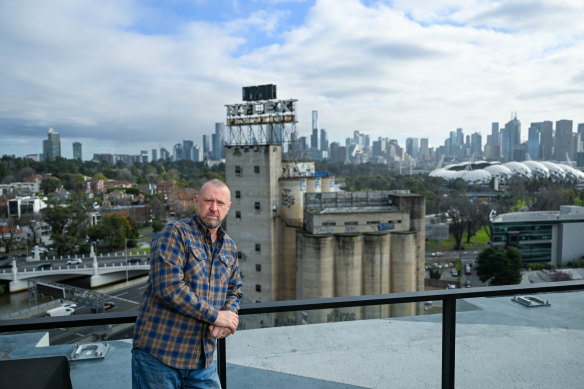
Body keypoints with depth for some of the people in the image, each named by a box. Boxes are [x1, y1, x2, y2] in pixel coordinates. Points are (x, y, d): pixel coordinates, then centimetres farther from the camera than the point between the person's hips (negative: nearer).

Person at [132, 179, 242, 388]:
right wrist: (216, 316, -18)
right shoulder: (175, 233, -12)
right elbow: (169, 286, -23)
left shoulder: (229, 247, 9)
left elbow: (234, 291, 16)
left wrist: (227, 318, -7)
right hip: (159, 355, -6)